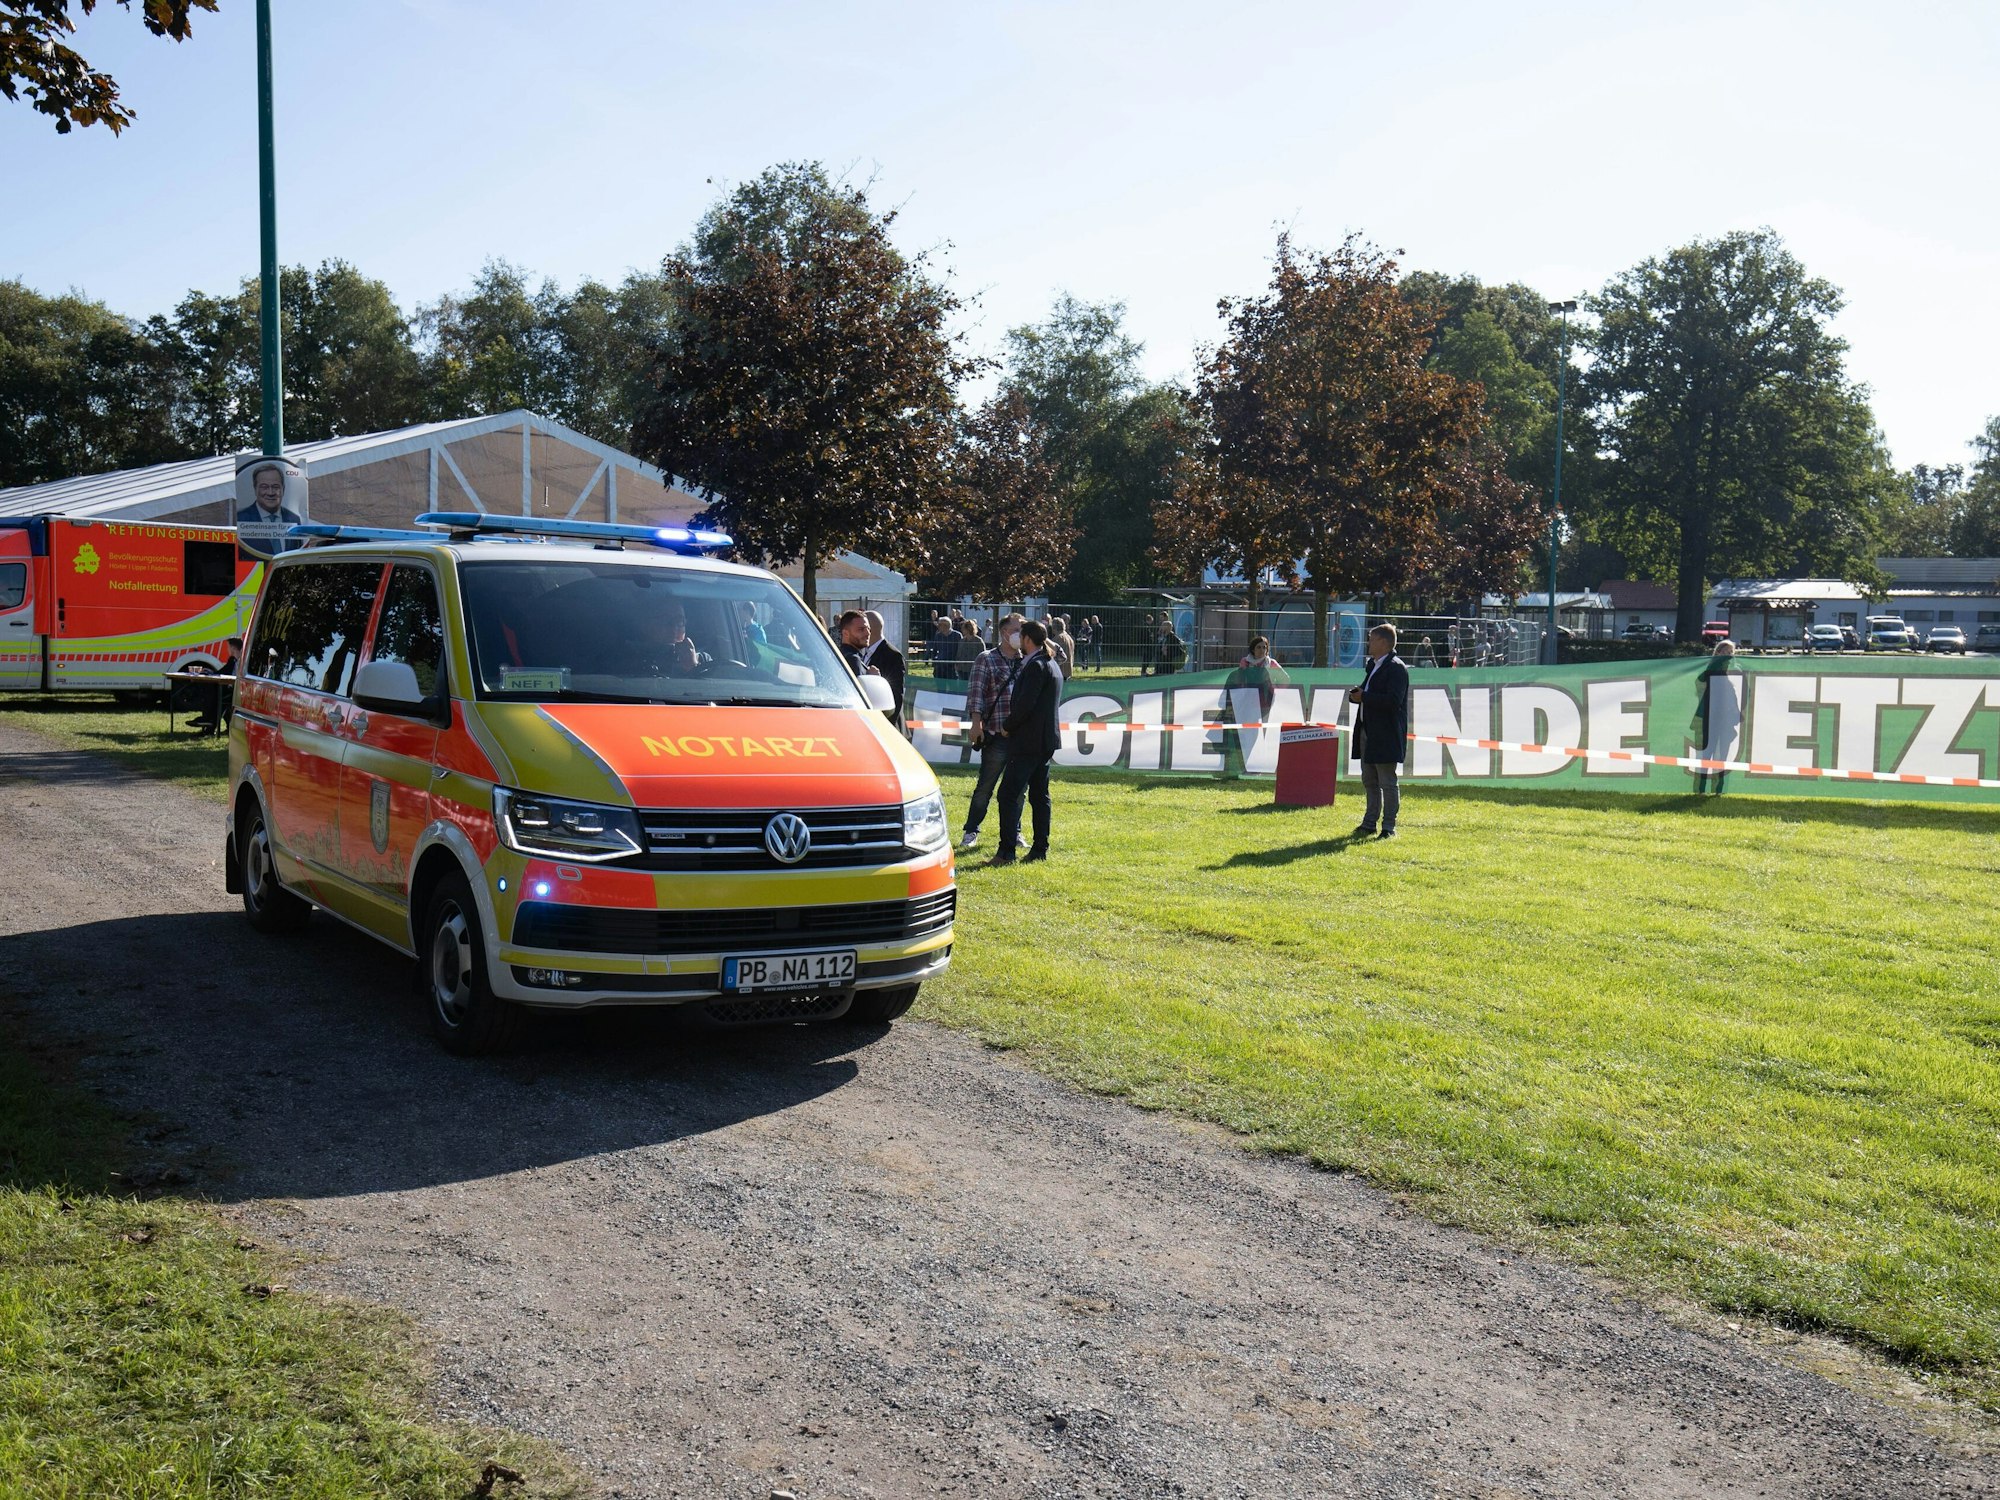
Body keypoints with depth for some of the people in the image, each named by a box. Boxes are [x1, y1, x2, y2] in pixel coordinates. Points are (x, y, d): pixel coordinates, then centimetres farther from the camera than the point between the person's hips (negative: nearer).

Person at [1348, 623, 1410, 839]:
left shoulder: (1396, 668, -14)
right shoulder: (1374, 665, 16)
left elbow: (1393, 700, -25)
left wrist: (1364, 697, -20)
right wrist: (1357, 694, 3)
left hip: (1386, 735, -10)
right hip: (1369, 732, 10)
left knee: (1387, 782, -3)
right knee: (1369, 781, 15)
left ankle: (1389, 827, 3)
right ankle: (1369, 823, 24)